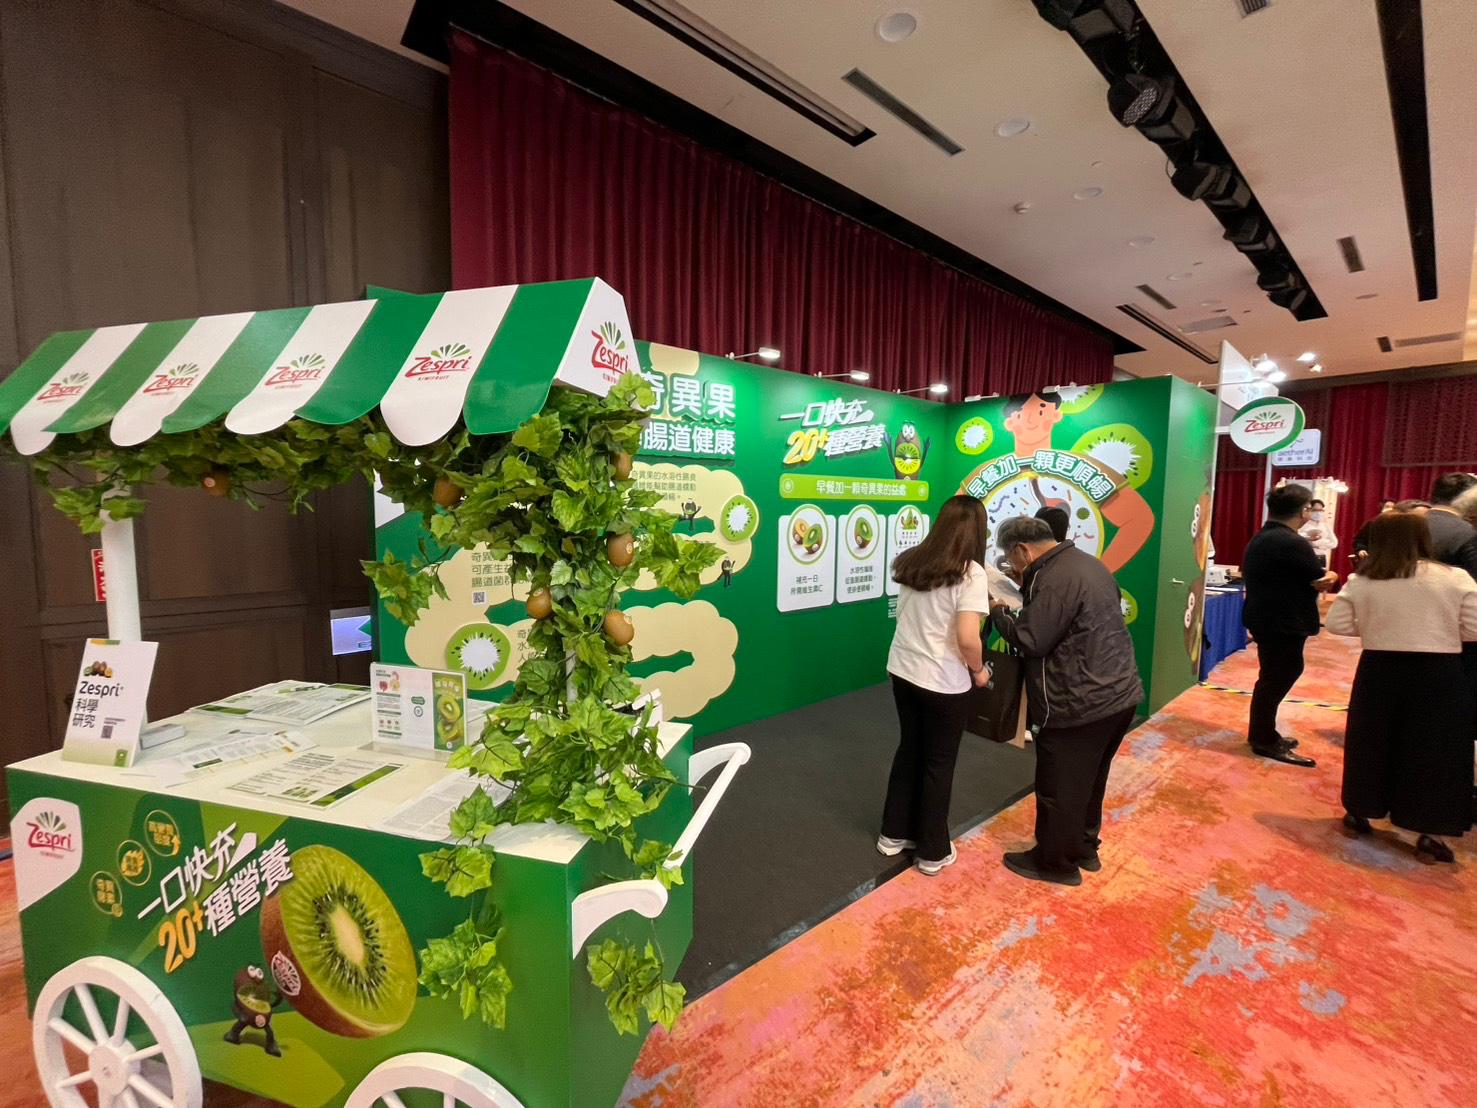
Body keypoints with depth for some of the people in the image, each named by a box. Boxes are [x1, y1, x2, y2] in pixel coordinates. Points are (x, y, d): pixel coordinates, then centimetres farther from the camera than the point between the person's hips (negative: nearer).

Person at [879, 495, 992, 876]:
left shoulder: (910, 562, 3)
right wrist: (978, 671, -4)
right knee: (938, 763, 11)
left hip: (903, 671, 6)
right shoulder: (970, 573, -16)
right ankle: (932, 852, 27)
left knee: (908, 751, 21)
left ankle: (894, 834, 34)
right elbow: (968, 639, -23)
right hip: (944, 683, -6)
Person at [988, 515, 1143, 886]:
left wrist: (999, 612, -5)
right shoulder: (1088, 563, 11)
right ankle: (1084, 848, 39)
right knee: (1088, 781, 24)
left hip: (1080, 705, -10)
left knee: (1059, 788, 7)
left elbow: (1031, 641, -22)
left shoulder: (1054, 580, -22)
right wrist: (1027, 591, 11)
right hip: (1117, 694, 10)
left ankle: (1057, 862, 22)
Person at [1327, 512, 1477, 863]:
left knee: (1371, 744, 15)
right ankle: (1429, 835, 14)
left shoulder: (1360, 582, -3)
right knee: (1435, 753, 8)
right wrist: (1439, 629, 15)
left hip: (1380, 671, 1)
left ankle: (1359, 814, 27)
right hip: (1439, 675, -1)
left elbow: (1336, 624, -1)